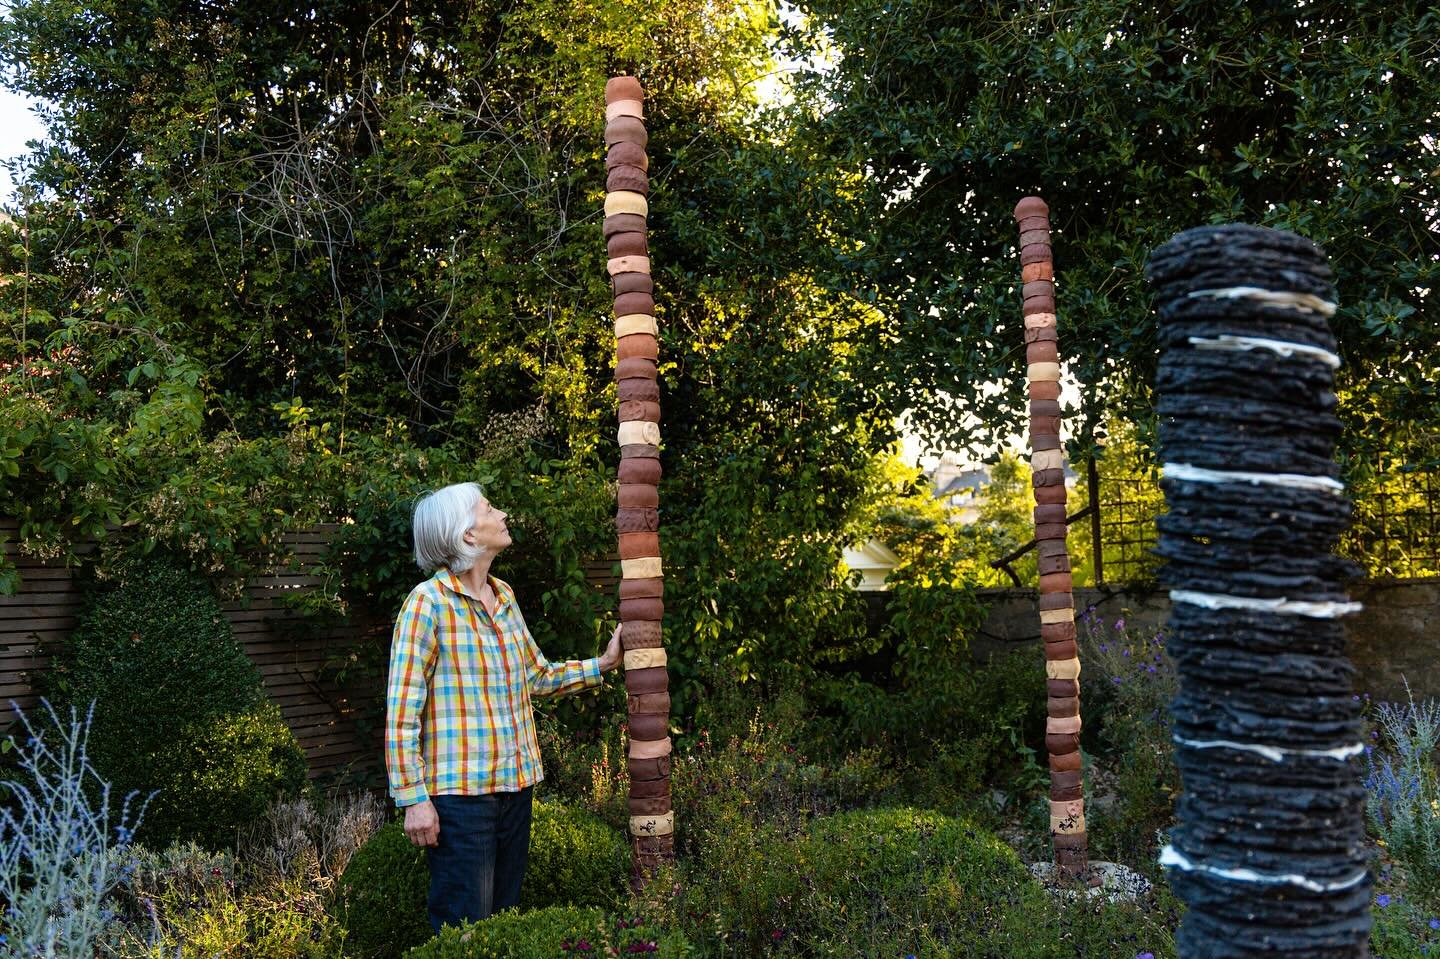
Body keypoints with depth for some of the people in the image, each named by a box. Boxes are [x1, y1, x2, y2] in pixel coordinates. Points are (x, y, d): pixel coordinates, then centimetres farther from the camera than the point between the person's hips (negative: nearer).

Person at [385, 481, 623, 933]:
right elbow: (401, 711, -14)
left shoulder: (504, 596, 10)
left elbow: (537, 676, 20)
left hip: (515, 784, 7)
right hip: (459, 793, -7)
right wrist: (413, 799, -17)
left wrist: (601, 665, 10)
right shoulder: (428, 603, -12)